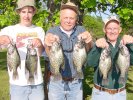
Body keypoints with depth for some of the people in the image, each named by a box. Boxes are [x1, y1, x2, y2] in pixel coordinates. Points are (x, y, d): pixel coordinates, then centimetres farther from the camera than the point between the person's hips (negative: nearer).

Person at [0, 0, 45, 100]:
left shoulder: (39, 30, 6)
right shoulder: (9, 30, -2)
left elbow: (42, 54, 1)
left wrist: (40, 45, -21)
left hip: (37, 81, 2)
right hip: (18, 82, -2)